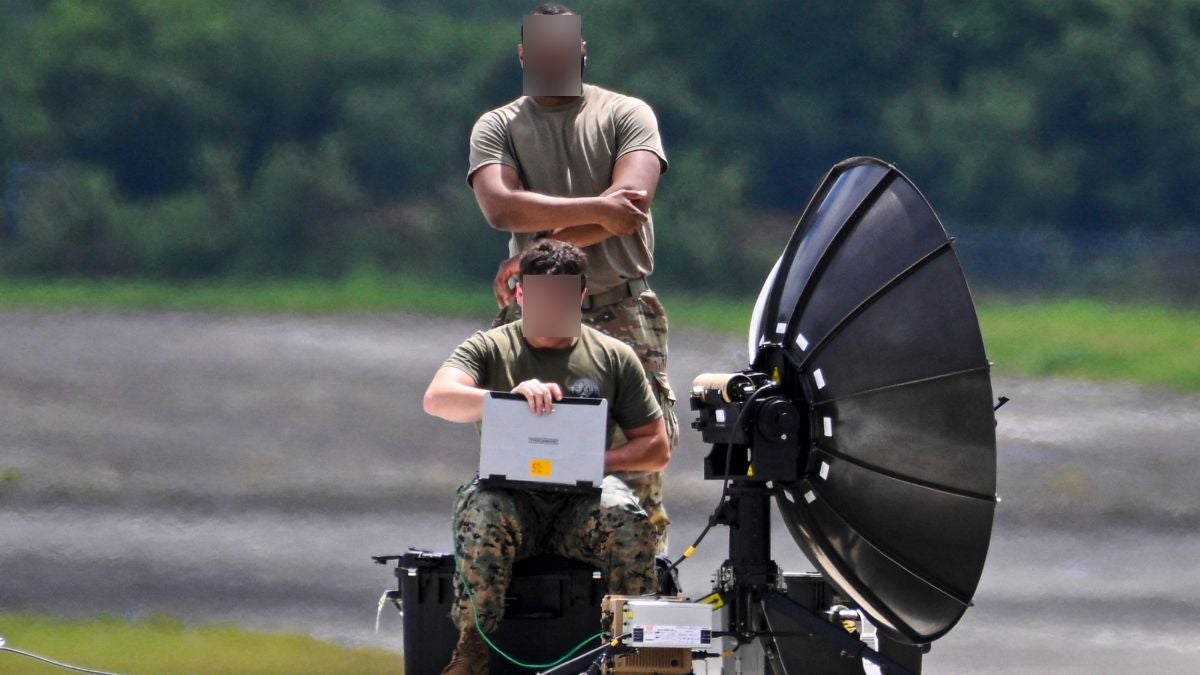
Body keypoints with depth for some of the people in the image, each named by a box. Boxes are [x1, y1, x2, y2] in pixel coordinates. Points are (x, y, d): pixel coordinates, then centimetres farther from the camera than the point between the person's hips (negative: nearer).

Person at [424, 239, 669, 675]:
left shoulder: (613, 357, 13)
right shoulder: (489, 349, 8)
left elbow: (657, 450, 13)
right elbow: (437, 398, -14)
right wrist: (510, 397, -32)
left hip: (582, 498, 1)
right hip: (510, 492, -1)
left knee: (625, 518, -33)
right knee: (483, 512, -37)